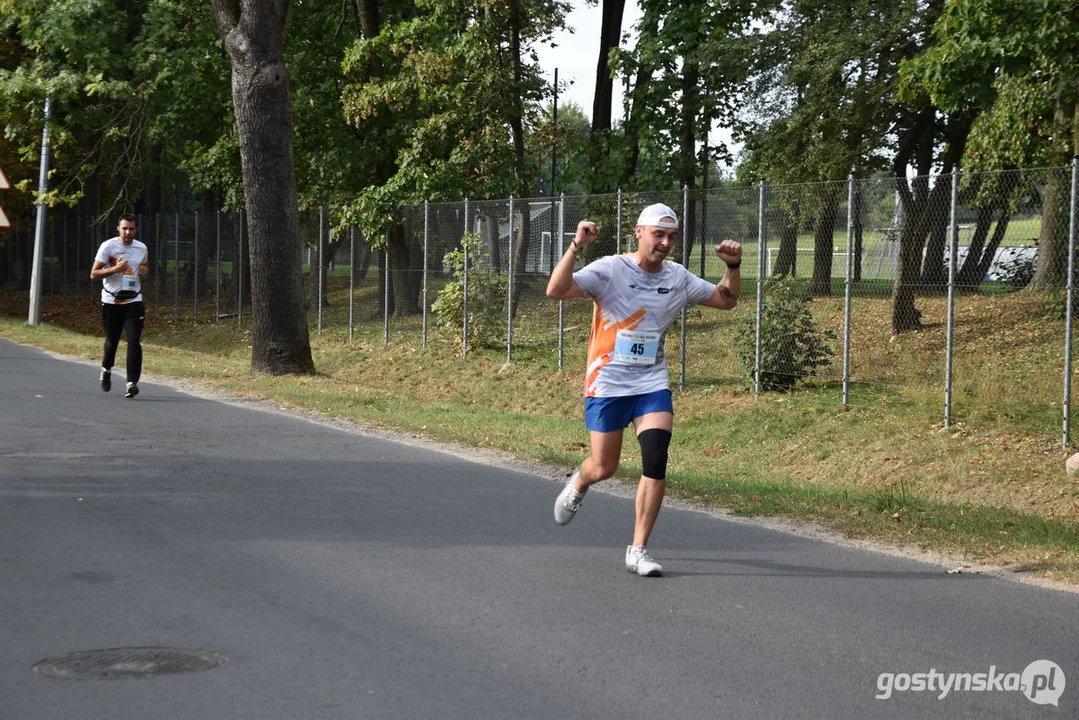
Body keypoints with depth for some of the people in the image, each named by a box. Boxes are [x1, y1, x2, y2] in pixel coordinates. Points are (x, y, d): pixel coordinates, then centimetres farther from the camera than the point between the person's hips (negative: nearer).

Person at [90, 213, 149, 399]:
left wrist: (145, 271, 1)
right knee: (112, 340, 12)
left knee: (134, 341, -13)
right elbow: (94, 274, -7)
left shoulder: (142, 248, 5)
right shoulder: (108, 246, -6)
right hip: (111, 301, -2)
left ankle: (132, 383, -16)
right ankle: (106, 369, 42)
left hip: (133, 301, 2)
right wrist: (115, 269, -22)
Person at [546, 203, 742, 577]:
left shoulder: (678, 278, 4)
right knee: (603, 468, 4)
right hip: (607, 383, -3)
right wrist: (576, 247, -32)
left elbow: (727, 300, 15)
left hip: (652, 383, 3)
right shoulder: (609, 270, -11)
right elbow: (555, 291, -23)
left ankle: (638, 550, -5)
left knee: (656, 461, -14)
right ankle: (578, 483, 43)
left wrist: (733, 266, -2)